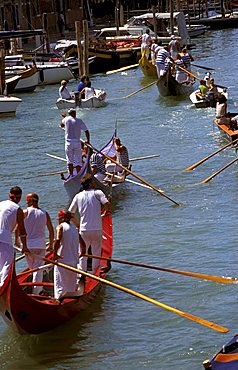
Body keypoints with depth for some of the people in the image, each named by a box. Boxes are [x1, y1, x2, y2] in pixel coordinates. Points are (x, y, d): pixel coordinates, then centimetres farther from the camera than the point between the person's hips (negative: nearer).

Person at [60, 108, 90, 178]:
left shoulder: (66, 119, 0)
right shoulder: (79, 121, -5)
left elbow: (61, 125, 22)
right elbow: (86, 131, -7)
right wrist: (88, 140, 8)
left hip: (68, 143, 1)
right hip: (77, 143, -1)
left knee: (70, 161, 11)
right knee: (78, 161, 3)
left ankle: (71, 175, 8)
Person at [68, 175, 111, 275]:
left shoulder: (78, 196, 8)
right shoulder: (97, 193, -1)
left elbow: (71, 213, 10)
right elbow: (107, 205, -15)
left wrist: (77, 224, 24)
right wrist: (107, 211, 7)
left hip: (84, 230, 2)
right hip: (97, 229, -2)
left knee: (82, 254, 9)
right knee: (96, 253, 9)